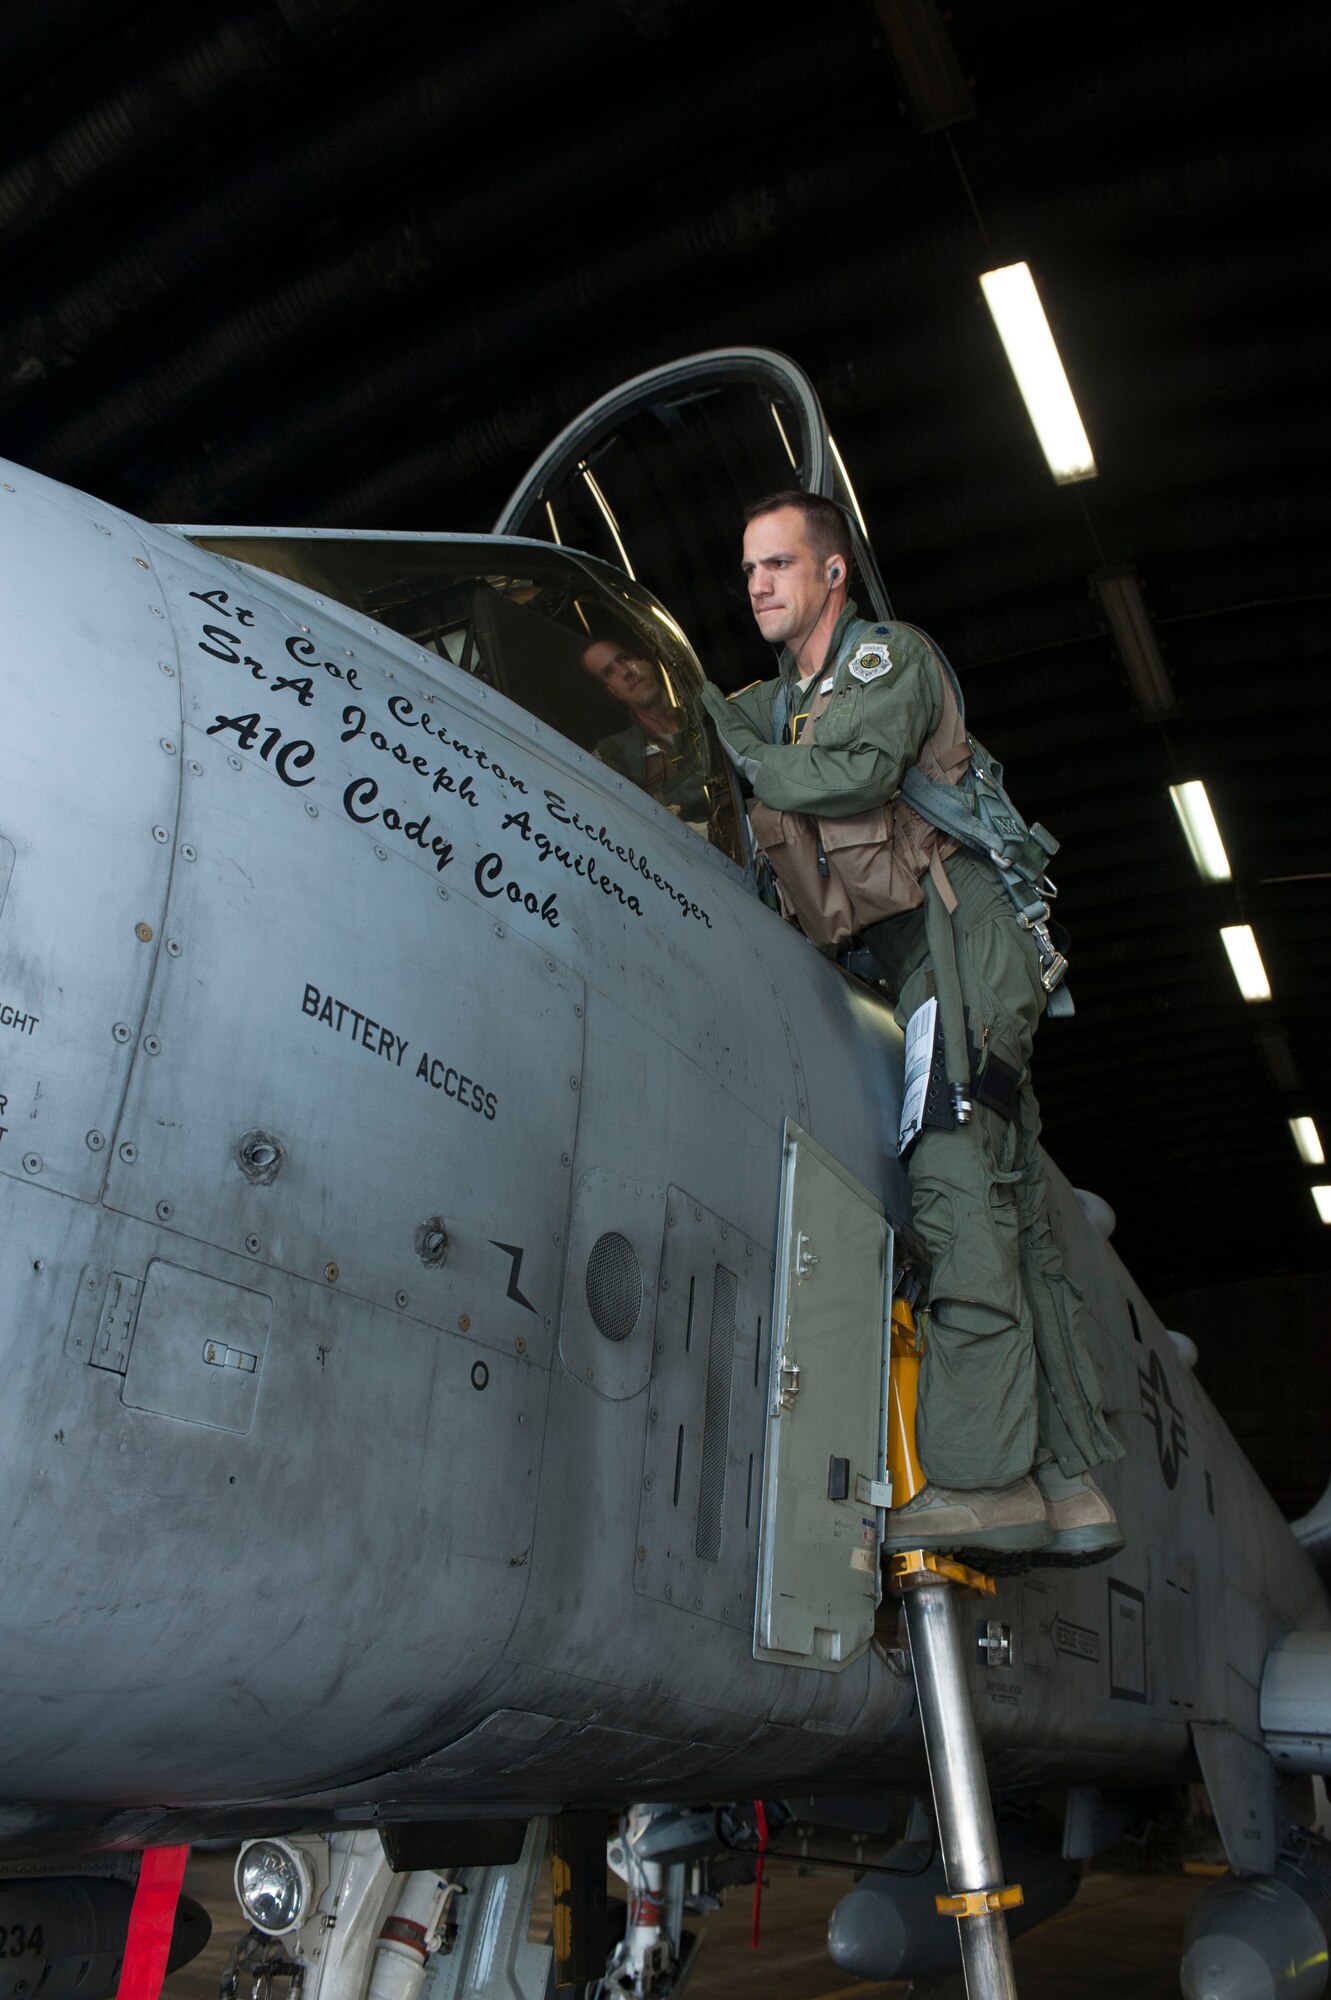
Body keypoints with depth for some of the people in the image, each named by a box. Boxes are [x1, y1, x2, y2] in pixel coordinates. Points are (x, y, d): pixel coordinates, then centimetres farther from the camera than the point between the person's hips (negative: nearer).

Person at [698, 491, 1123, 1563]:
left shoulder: (892, 654, 6)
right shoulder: (768, 704, 28)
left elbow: (857, 776, -12)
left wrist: (734, 749, -5)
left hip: (953, 924, -7)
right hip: (895, 957, 7)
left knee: (957, 1175, -22)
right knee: (1005, 1202, 0)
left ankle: (983, 1475, -27)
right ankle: (1071, 1486, -2)